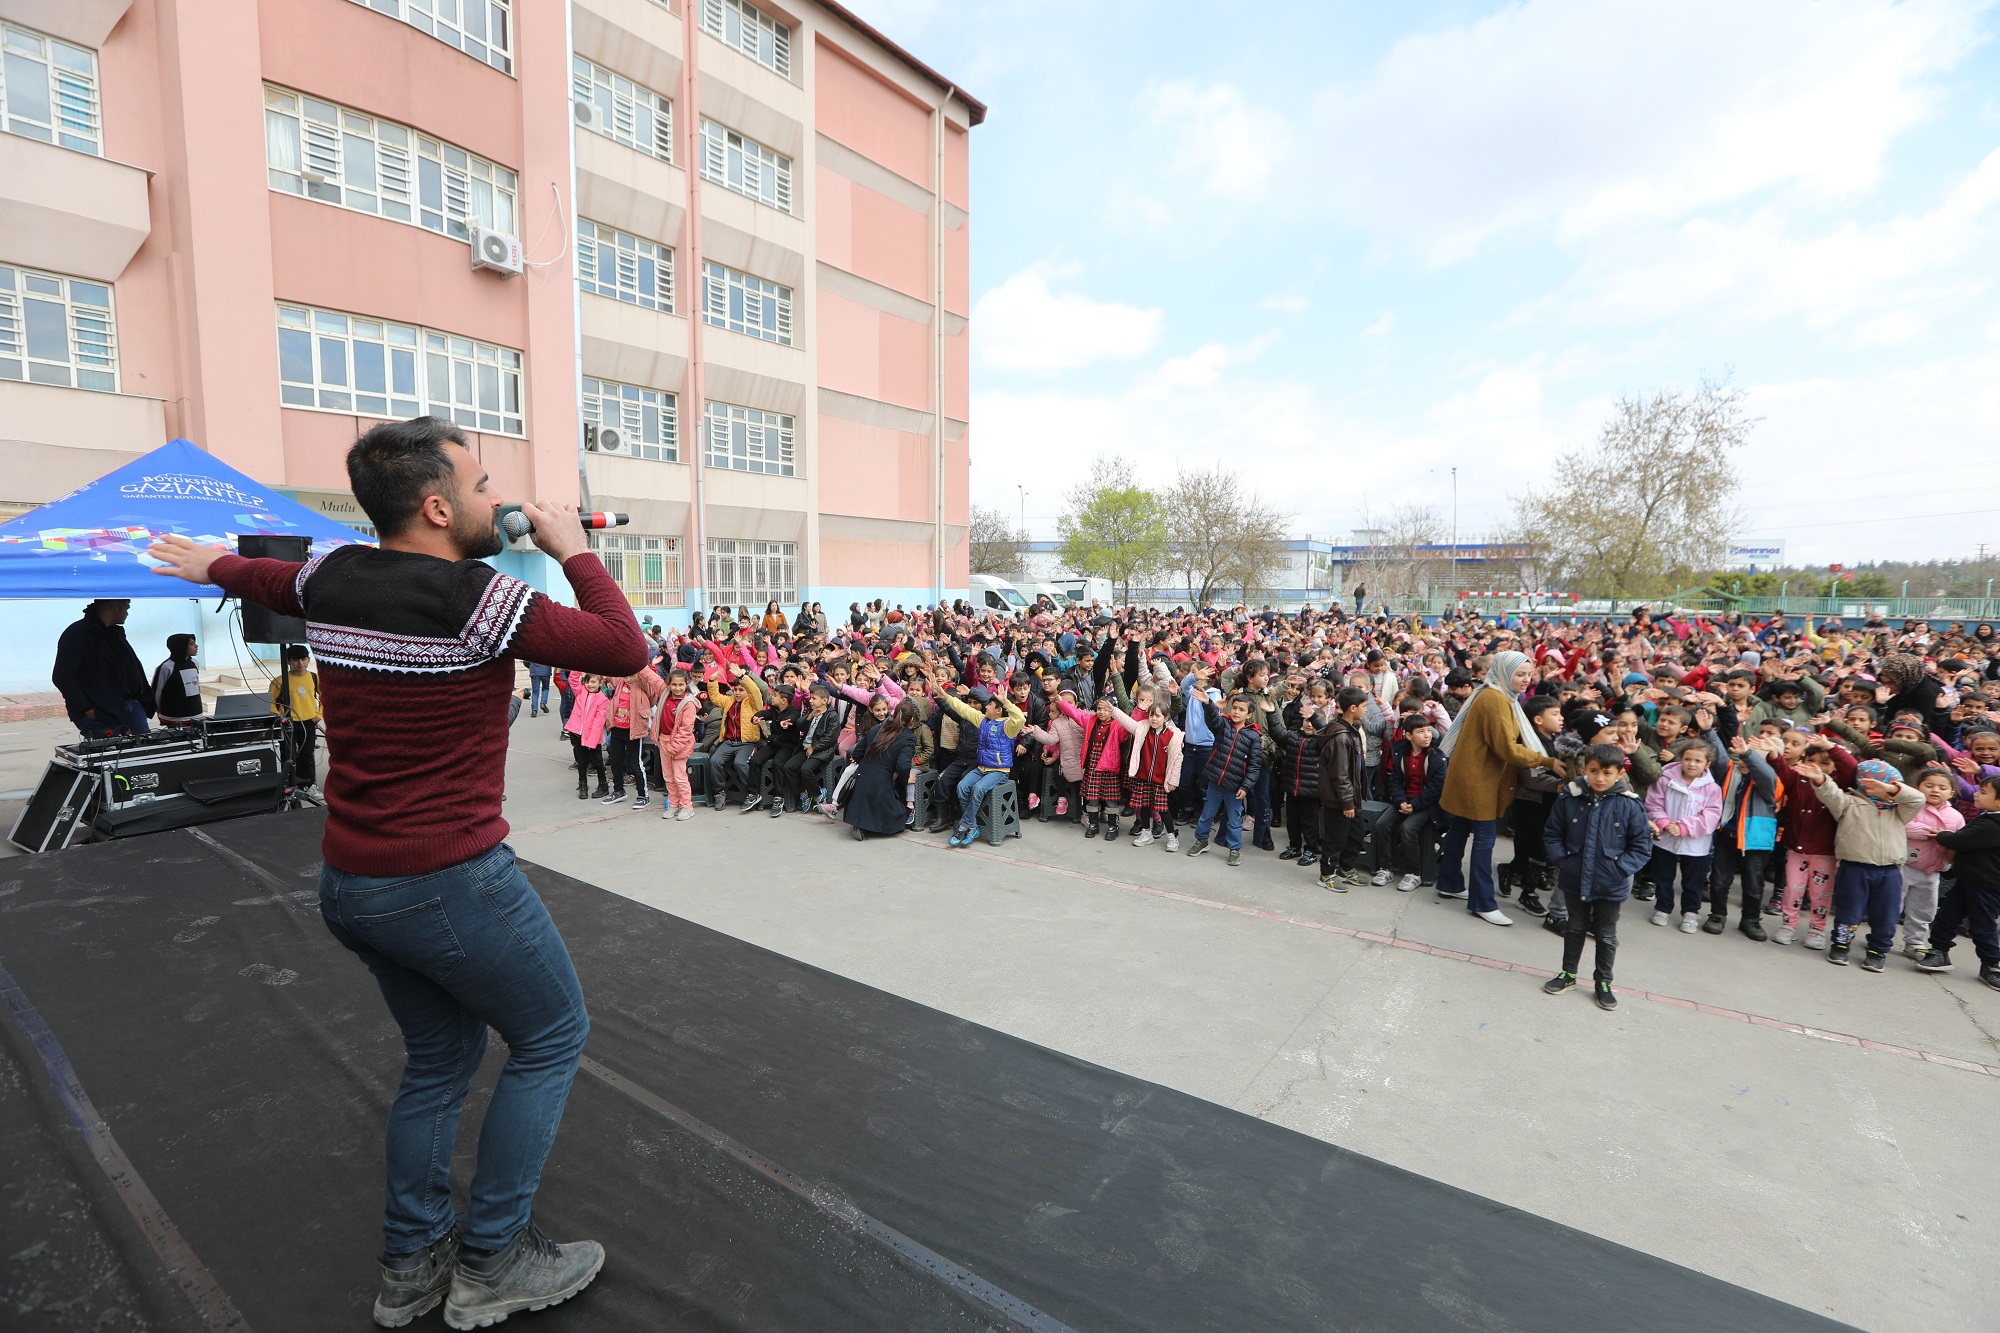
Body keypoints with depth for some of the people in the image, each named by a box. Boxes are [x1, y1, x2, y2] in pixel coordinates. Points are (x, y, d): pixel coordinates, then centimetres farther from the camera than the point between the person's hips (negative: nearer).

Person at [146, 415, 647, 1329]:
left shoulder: (332, 581, 3)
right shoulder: (477, 599, -20)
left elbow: (264, 577, 27)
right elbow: (624, 648, -18)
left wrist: (213, 564, 49)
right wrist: (573, 551, -6)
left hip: (349, 884, 8)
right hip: (451, 883, -8)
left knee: (440, 1053, 24)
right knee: (551, 1037, 12)